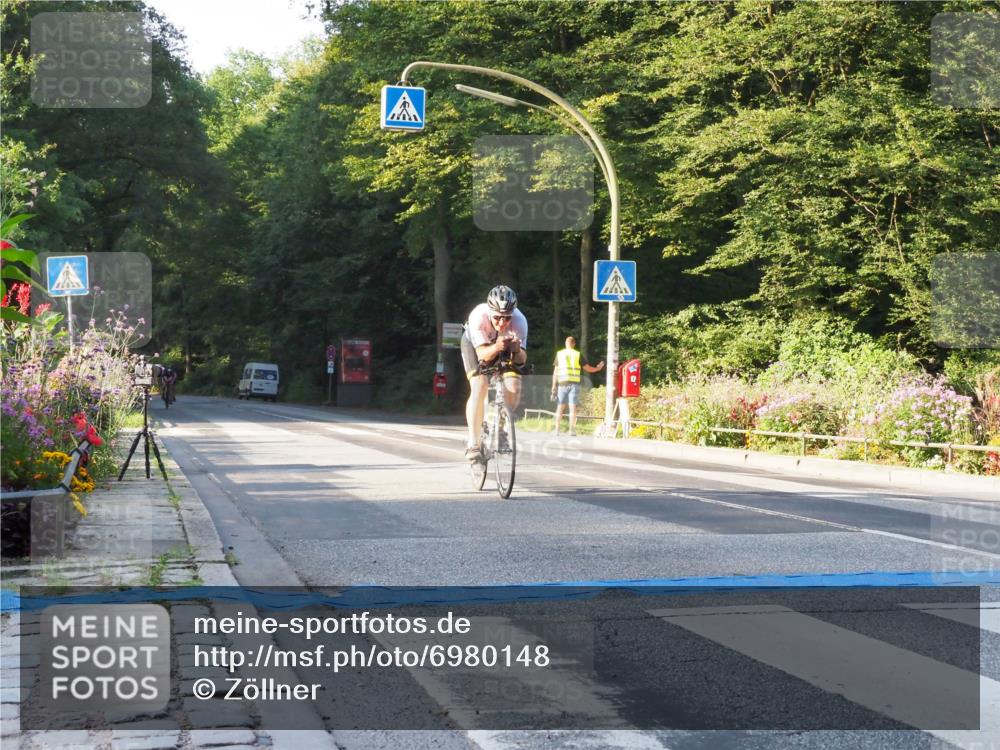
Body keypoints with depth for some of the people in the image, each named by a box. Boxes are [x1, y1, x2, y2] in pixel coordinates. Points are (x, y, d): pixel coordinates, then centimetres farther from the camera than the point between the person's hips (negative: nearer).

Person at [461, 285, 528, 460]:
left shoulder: (519, 321, -35)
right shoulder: (478, 317, -39)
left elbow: (521, 359, -32)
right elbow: (482, 354, -39)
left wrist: (517, 350, -54)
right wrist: (496, 348, -60)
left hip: (502, 343, 2)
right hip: (475, 343, -2)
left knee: (514, 388, -18)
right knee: (479, 387, -24)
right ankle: (473, 443, -18)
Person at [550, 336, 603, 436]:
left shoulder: (559, 354, 7)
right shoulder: (577, 354, 3)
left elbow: (555, 371, 4)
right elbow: (588, 368, 6)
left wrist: (554, 387, 6)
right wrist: (597, 368, 26)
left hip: (562, 383, 1)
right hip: (574, 384, -1)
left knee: (560, 407, 7)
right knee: (572, 407, -3)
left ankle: (557, 430, 3)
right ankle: (572, 430, -9)